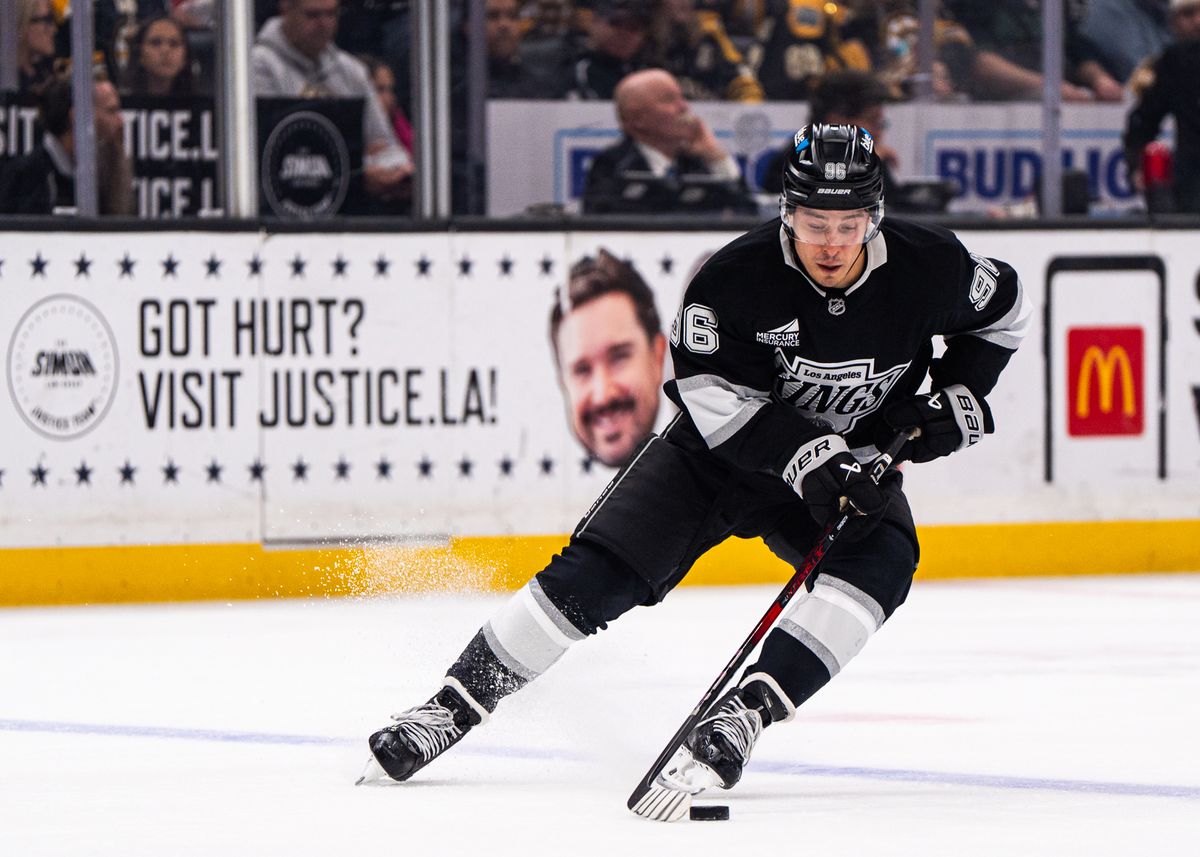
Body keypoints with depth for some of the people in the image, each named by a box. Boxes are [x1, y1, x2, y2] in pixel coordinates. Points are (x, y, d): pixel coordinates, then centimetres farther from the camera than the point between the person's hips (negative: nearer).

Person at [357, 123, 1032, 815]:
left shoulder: (930, 267, -18)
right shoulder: (736, 278, -25)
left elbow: (1006, 312, 2)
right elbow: (717, 395, -23)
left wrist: (957, 398, -11)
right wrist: (808, 456, -34)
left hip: (855, 464, 2)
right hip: (724, 448, -1)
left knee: (882, 562, -30)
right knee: (598, 573, -12)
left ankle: (743, 714, -33)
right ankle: (454, 707, 0)